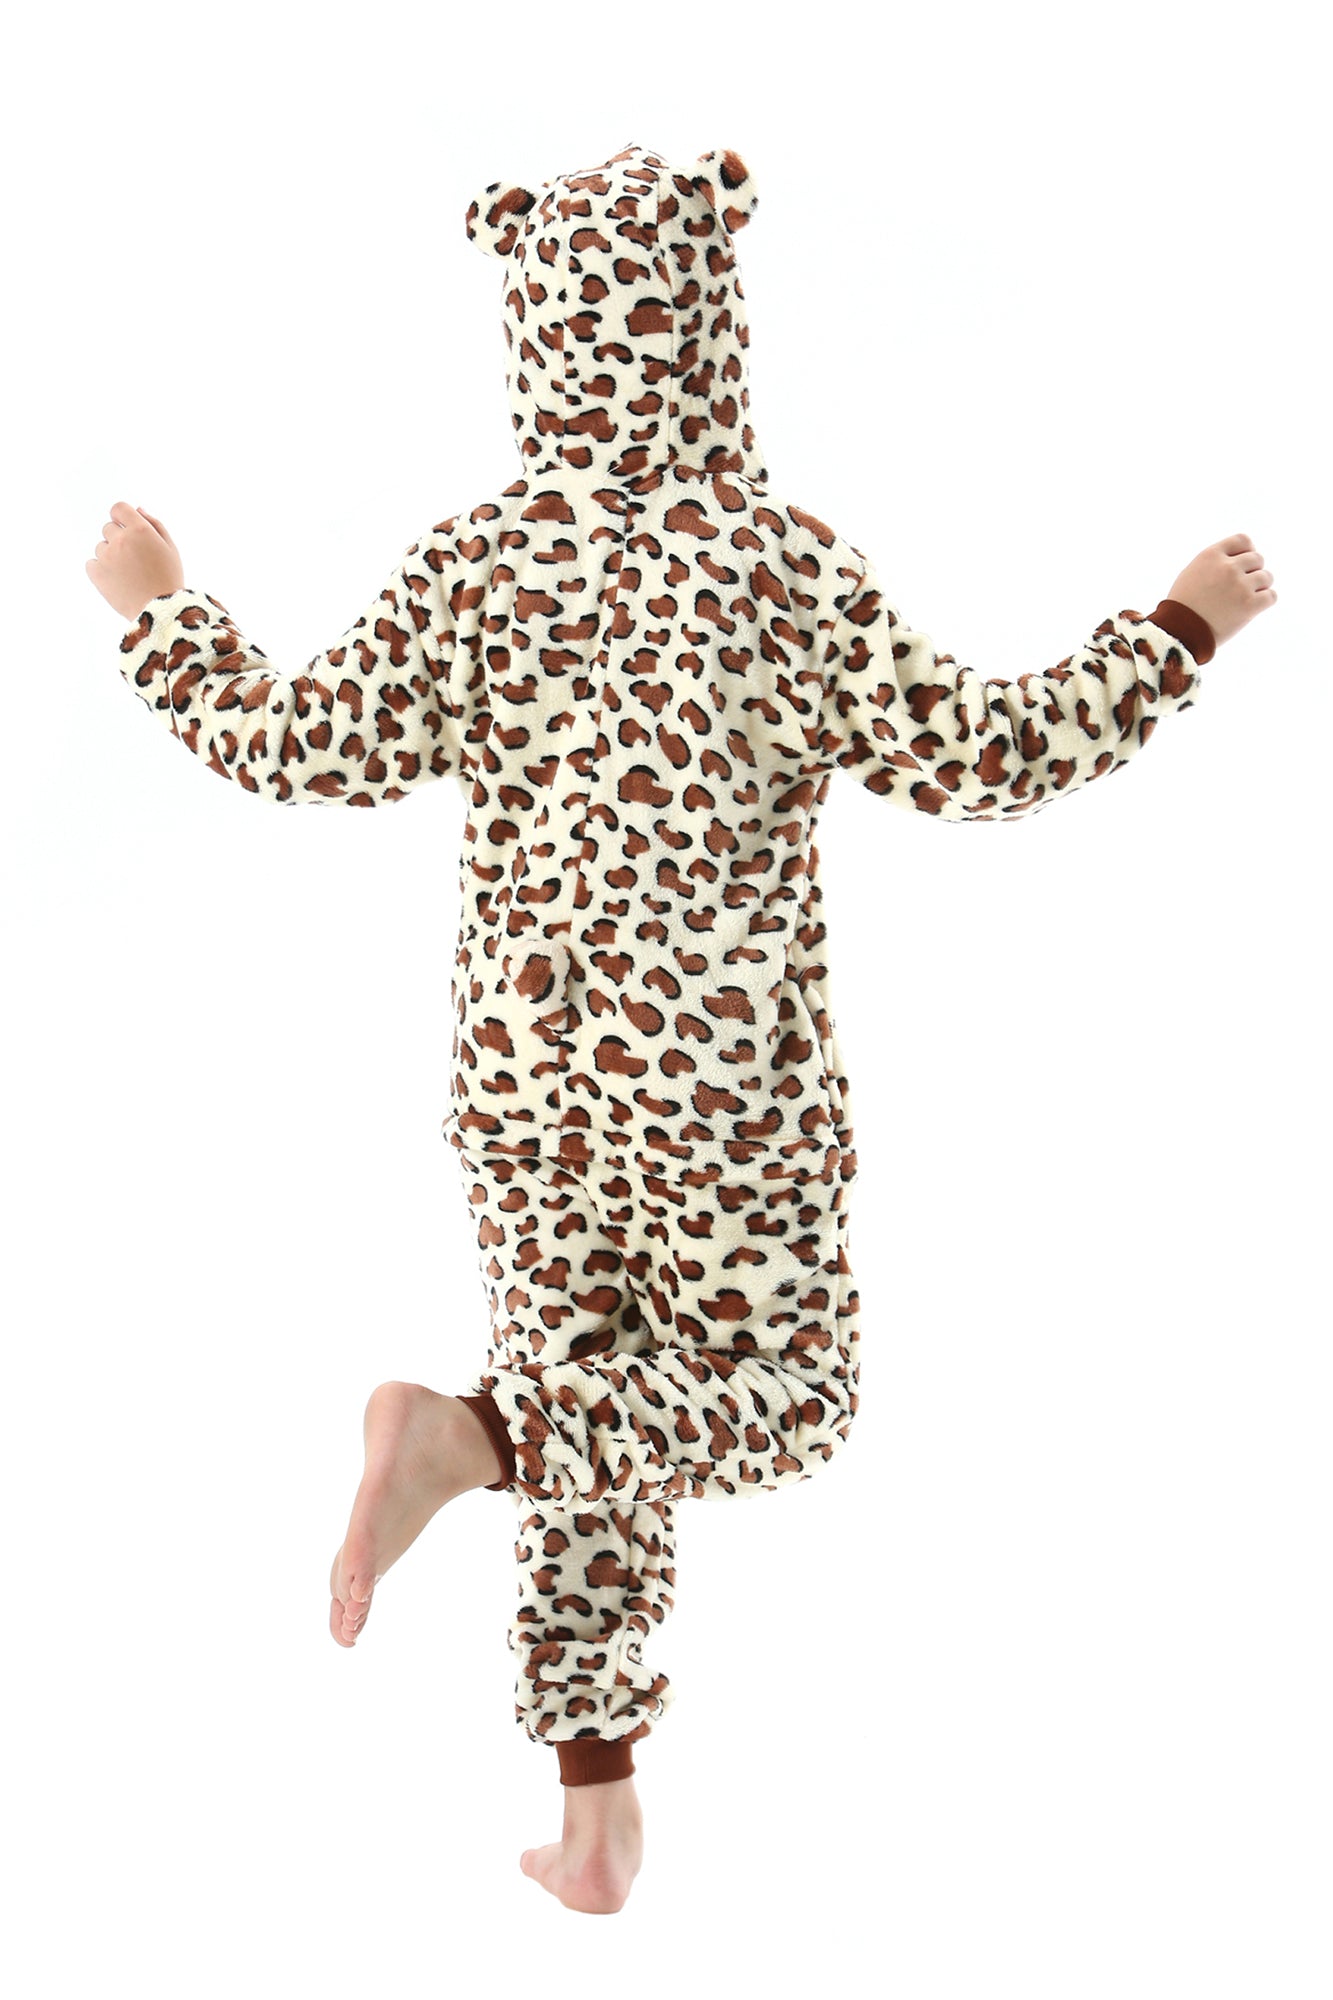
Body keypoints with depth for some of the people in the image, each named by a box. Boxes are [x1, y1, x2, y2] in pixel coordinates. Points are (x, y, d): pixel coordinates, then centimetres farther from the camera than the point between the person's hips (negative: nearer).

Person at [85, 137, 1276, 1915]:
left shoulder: (475, 563, -4)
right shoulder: (775, 558, -12)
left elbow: (306, 749, -5)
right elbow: (979, 762, -11)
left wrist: (161, 612, 11)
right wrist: (1181, 629, 0)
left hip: (528, 1077, 4)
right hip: (733, 1085, -4)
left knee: (596, 1399, 16)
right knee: (777, 1398, 12)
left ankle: (596, 1819, 19)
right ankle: (470, 1430, -15)